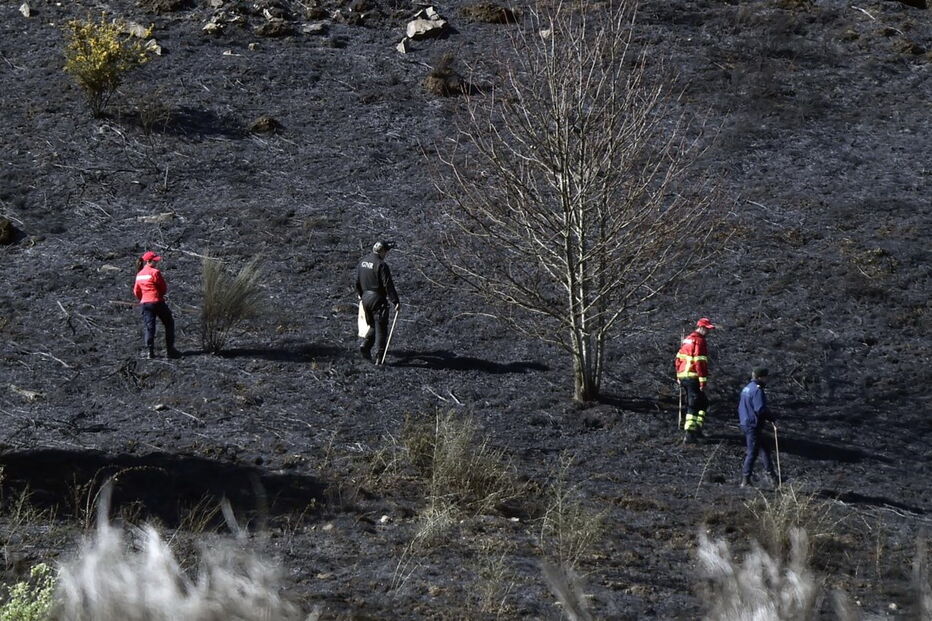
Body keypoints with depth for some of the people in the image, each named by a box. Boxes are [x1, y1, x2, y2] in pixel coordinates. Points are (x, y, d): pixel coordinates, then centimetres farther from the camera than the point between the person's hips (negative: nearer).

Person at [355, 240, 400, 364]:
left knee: (373, 326, 21)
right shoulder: (381, 265, -18)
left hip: (365, 298, 7)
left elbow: (357, 281, 16)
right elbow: (388, 285, -21)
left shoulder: (362, 262, 7)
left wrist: (361, 295, 28)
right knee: (381, 329, 1)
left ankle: (365, 346, 2)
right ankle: (379, 358, 0)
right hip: (378, 300, -7)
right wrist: (396, 302, -19)